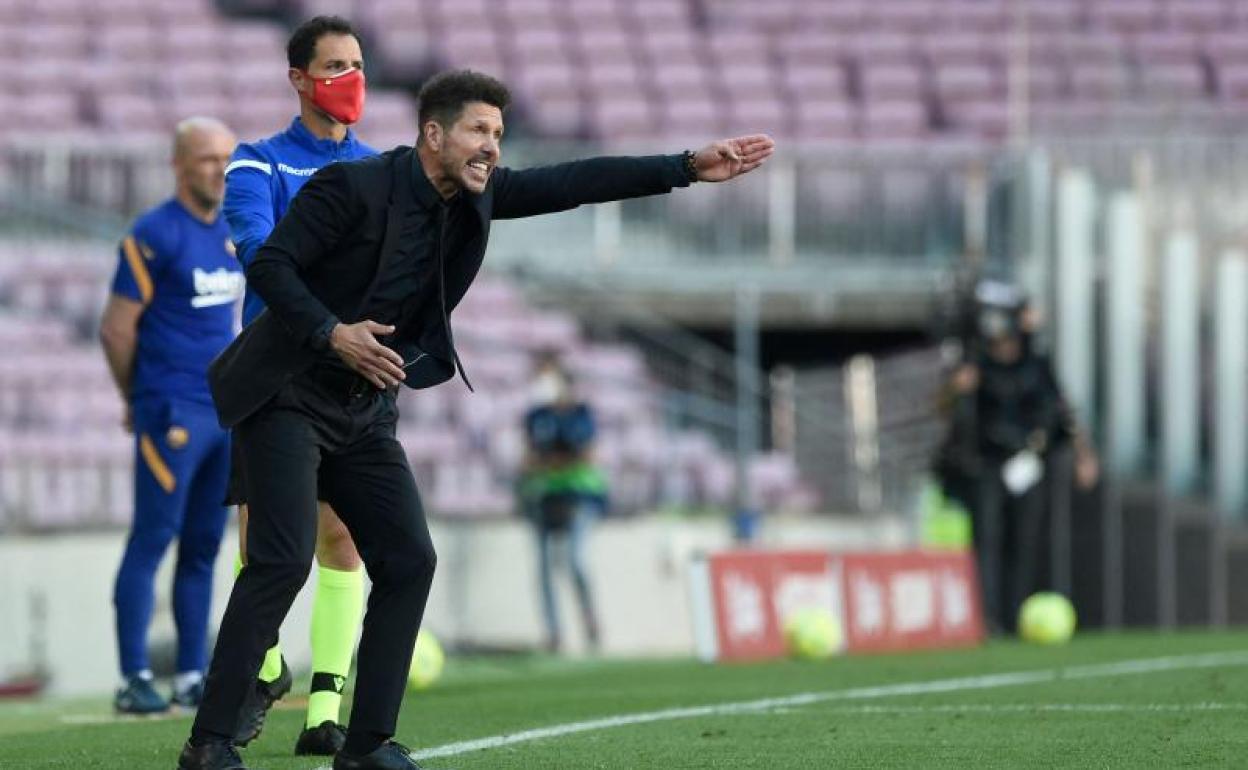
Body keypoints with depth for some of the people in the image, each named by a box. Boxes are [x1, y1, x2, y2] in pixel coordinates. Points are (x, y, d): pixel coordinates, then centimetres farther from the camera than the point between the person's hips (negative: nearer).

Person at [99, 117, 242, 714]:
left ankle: (193, 678, 14)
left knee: (203, 546, 9)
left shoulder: (232, 234, 14)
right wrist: (140, 400, 3)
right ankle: (134, 681, -5)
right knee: (152, 541, -6)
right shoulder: (154, 235, -10)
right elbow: (116, 329, -8)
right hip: (172, 413, -7)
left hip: (227, 411, 7)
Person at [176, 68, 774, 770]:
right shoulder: (354, 187, -17)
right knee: (285, 559, -19)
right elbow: (270, 265, -18)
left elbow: (573, 184, 0)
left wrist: (688, 168, -6)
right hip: (288, 395, -8)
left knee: (409, 561, 0)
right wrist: (331, 334, -30)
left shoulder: (477, 196, 2)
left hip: (364, 414, 8)